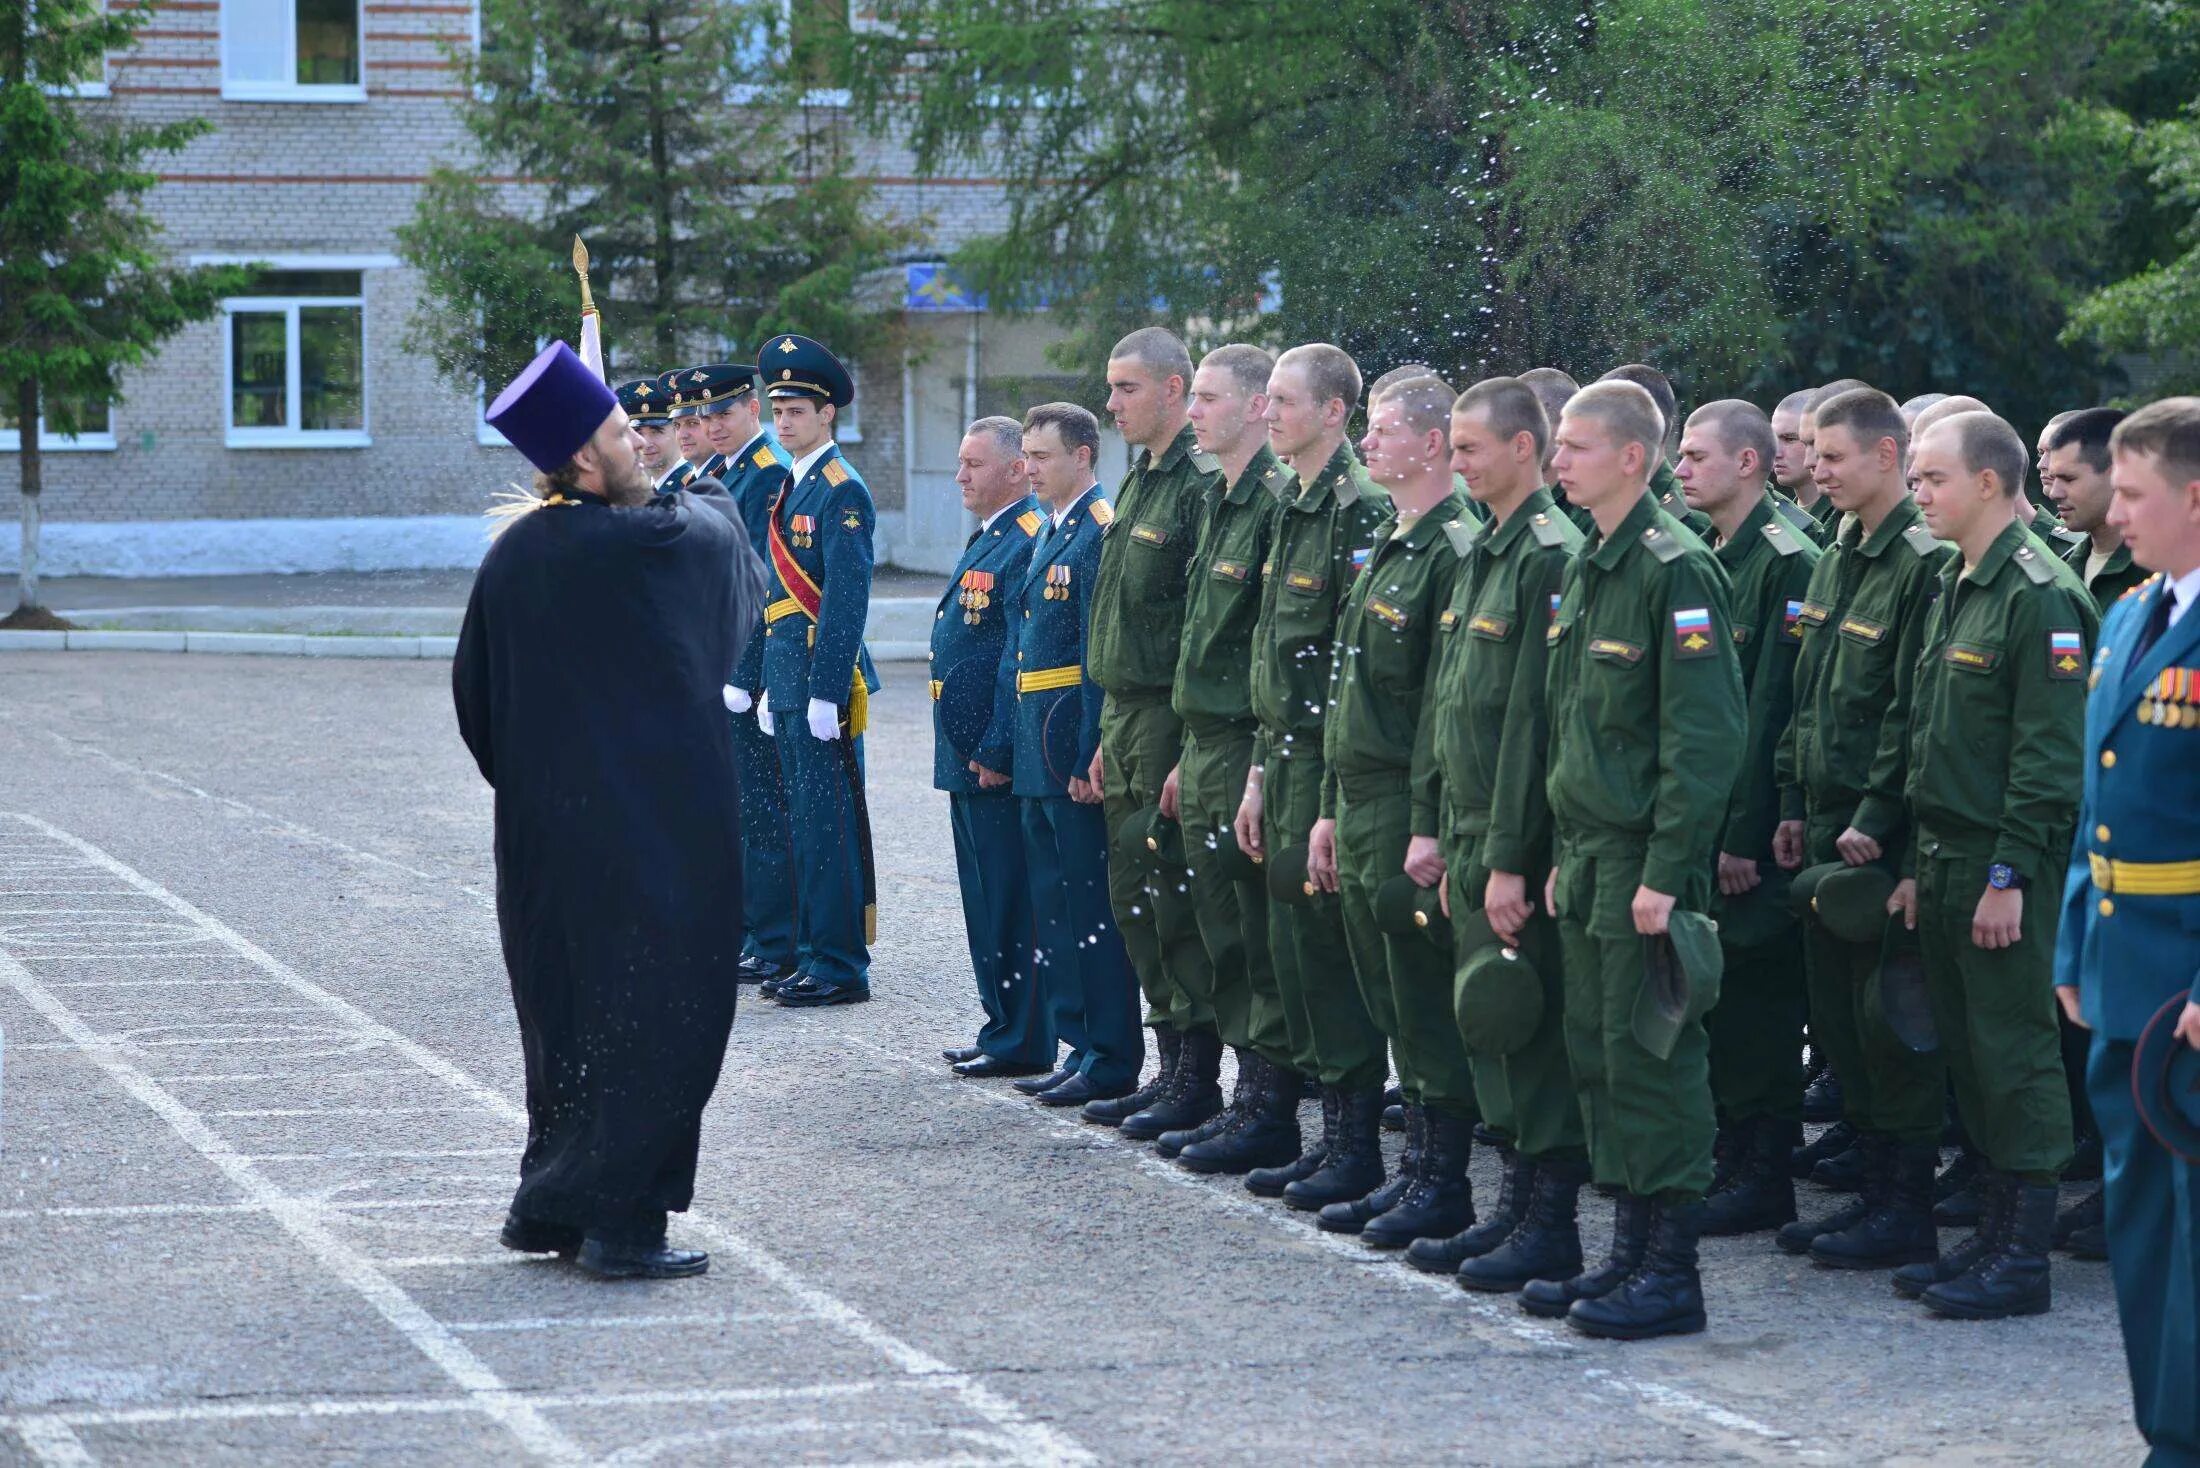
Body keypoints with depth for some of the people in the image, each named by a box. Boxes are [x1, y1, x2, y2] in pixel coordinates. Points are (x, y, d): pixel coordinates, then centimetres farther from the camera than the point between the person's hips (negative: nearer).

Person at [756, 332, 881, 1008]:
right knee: (802, 822, 12)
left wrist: (824, 694, -20)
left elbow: (846, 599, -17)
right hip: (788, 677, 9)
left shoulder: (842, 491, -11)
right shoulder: (790, 489, 17)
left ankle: (841, 967, -2)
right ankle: (814, 956, 19)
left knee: (829, 823, -6)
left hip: (824, 679, -9)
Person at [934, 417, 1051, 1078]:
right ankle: (1001, 1028, 23)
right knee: (986, 898, 15)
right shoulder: (989, 539, 16)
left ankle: (1022, 1043, 2)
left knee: (1010, 900, -4)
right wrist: (968, 749, 19)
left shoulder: (1030, 541, -16)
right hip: (969, 752, 10)